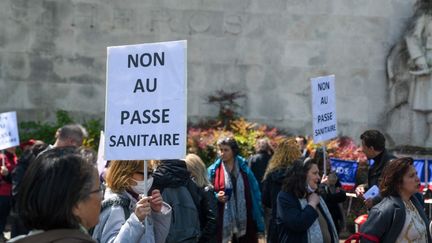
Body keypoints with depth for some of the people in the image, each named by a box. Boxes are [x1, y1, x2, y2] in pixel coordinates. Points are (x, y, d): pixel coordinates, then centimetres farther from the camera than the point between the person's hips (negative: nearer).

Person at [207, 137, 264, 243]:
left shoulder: (244, 168, 4)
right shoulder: (213, 170, 0)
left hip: (245, 220, 1)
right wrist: (216, 197, -17)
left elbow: (255, 192, 6)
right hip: (222, 221, -1)